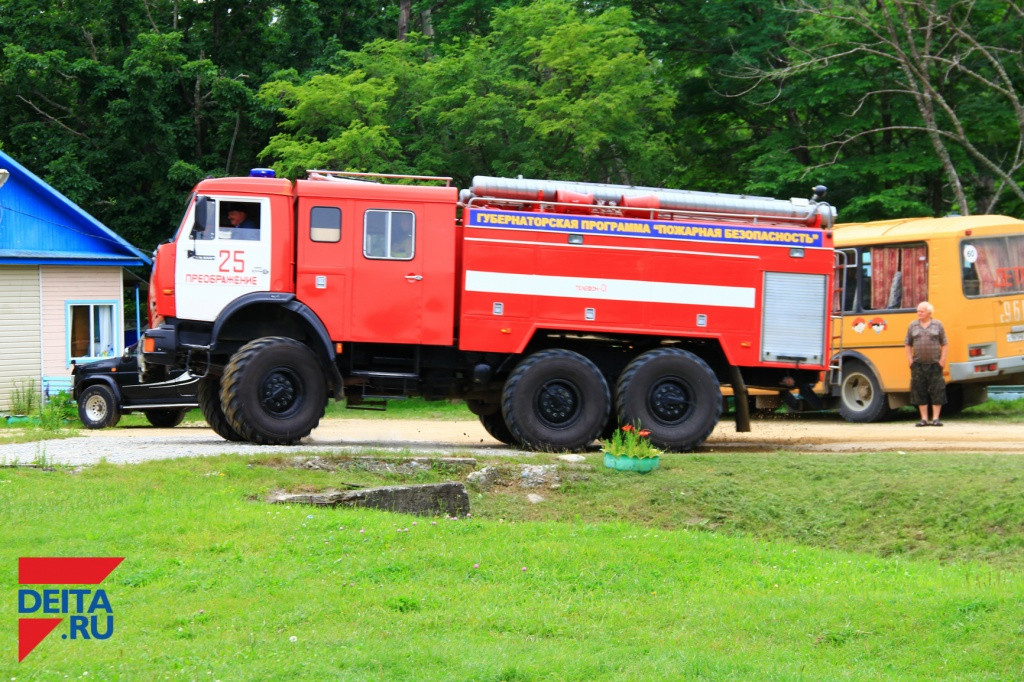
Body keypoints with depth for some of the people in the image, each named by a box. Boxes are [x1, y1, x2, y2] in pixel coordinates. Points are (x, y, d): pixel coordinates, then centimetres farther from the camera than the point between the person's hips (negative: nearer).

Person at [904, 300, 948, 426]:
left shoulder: (937, 325, 5)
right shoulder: (913, 326, 10)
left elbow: (944, 344, 6)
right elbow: (908, 344, 13)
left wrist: (943, 358, -3)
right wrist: (909, 358, 2)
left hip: (934, 364, -2)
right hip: (918, 364, 2)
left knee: (937, 390, -3)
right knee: (920, 391, 1)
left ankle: (935, 418, 2)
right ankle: (924, 418, 8)